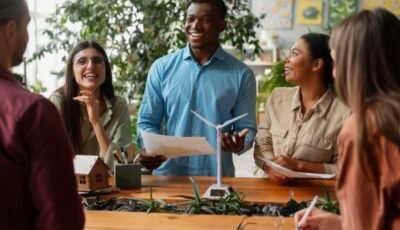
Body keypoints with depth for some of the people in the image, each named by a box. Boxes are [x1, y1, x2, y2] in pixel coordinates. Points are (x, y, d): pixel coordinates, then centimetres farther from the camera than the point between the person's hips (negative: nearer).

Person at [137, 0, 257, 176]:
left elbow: (246, 127, 6)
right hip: (168, 173, 0)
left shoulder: (241, 74, 4)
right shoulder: (162, 68, 5)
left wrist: (239, 144, -16)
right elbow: (147, 122, 9)